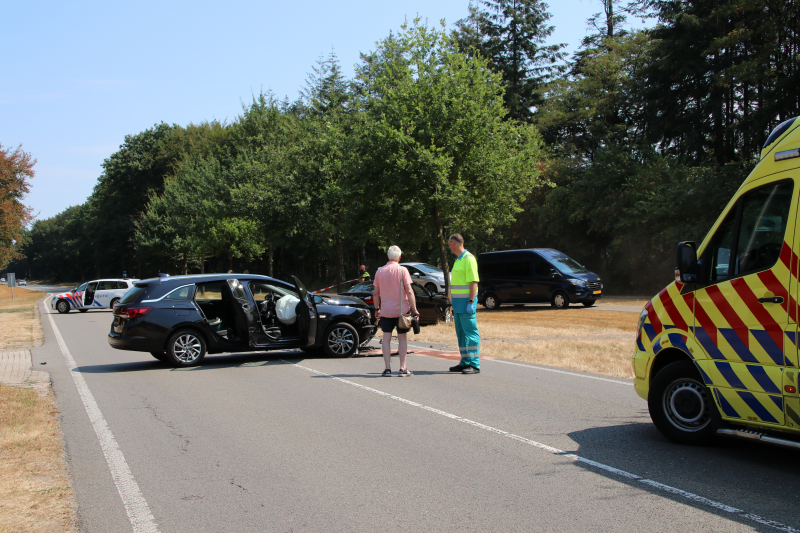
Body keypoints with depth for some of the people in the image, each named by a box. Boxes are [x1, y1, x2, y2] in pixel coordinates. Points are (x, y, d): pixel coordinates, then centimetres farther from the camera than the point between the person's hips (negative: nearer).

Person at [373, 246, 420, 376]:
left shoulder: (380, 271, 3)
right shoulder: (402, 270, -7)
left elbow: (376, 293, 5)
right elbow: (409, 291, -11)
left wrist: (376, 309, 16)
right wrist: (414, 310, -7)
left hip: (385, 310, 2)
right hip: (401, 310, -2)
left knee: (386, 338, 8)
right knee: (402, 338, 5)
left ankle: (388, 368, 3)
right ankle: (403, 368, 4)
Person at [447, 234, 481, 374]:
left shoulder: (468, 259, -13)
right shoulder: (458, 260, 17)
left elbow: (473, 282, -18)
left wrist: (471, 302, -22)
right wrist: (451, 296, 23)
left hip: (466, 302, -10)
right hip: (458, 303, 10)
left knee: (471, 332, -8)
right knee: (461, 333, 12)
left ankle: (474, 365, -8)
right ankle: (465, 362, 17)